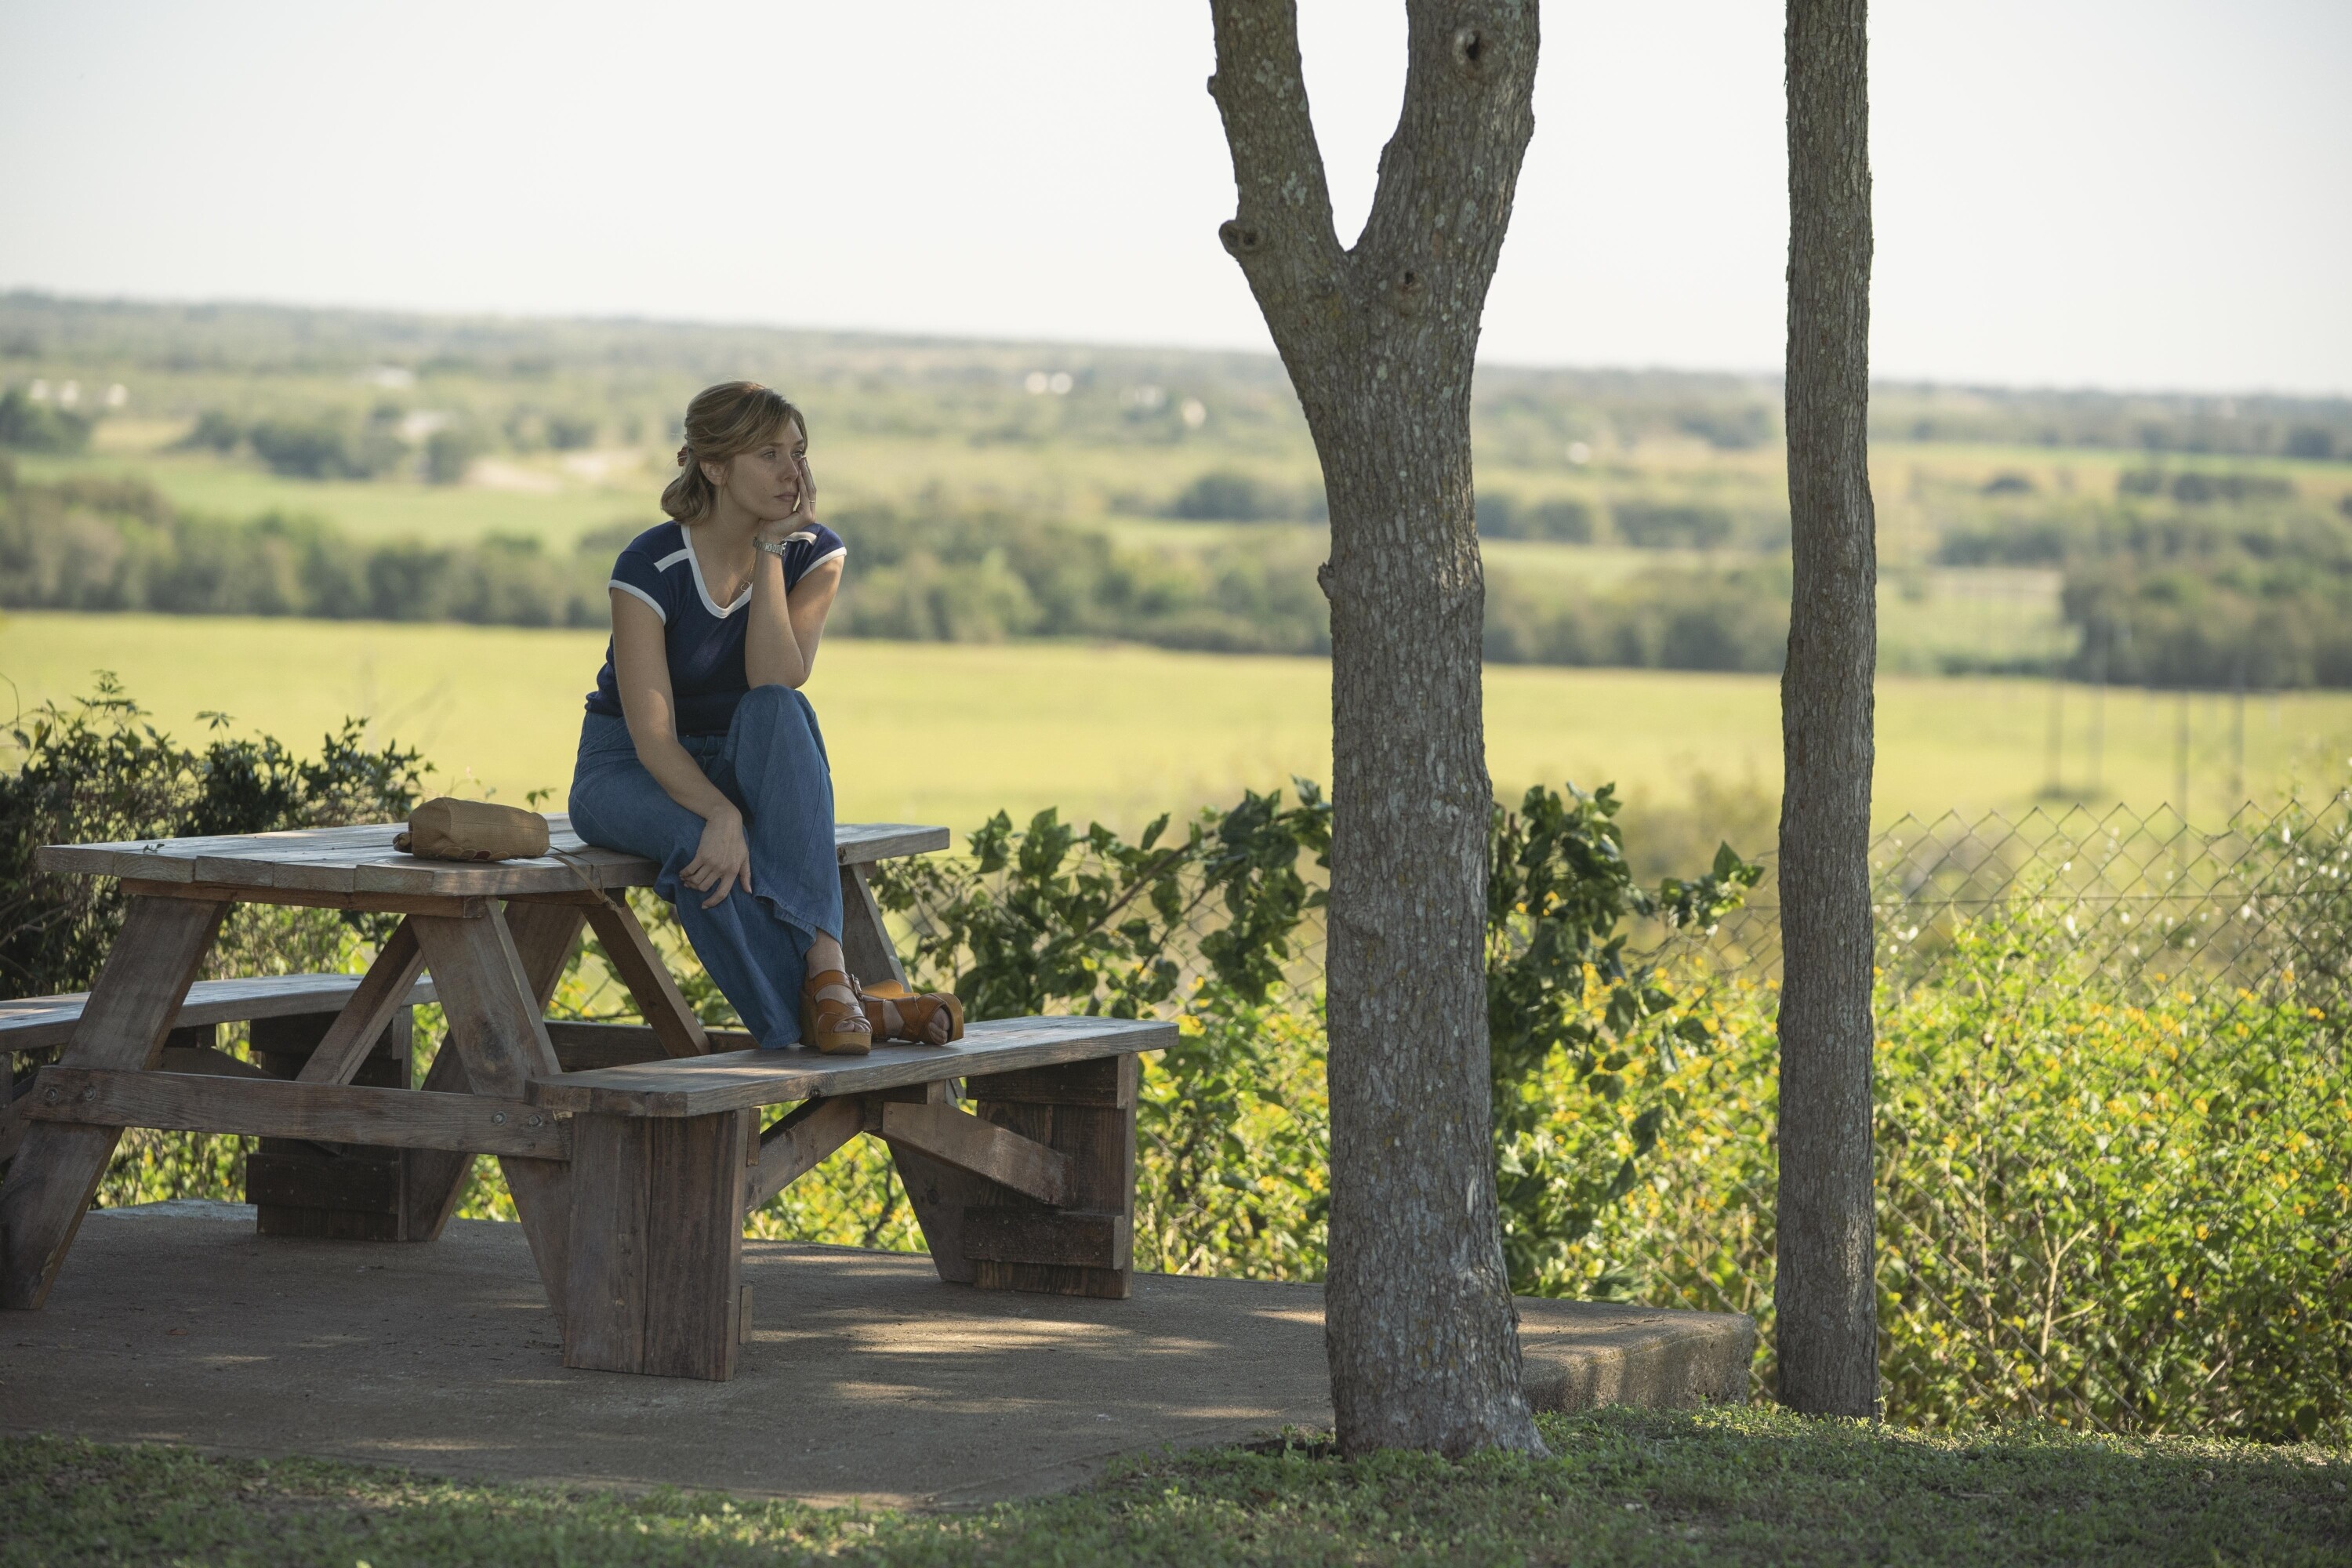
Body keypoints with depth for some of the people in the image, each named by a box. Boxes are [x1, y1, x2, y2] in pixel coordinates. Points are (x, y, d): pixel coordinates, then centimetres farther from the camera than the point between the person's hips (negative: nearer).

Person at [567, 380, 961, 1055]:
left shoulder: (812, 554, -7)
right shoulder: (652, 568, -20)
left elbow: (775, 683, -23)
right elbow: (651, 734, -26)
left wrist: (771, 552, -25)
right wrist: (721, 815, -43)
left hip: (740, 766, 3)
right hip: (627, 772, -3)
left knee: (779, 712, -34)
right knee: (707, 845, -39)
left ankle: (826, 964, -44)